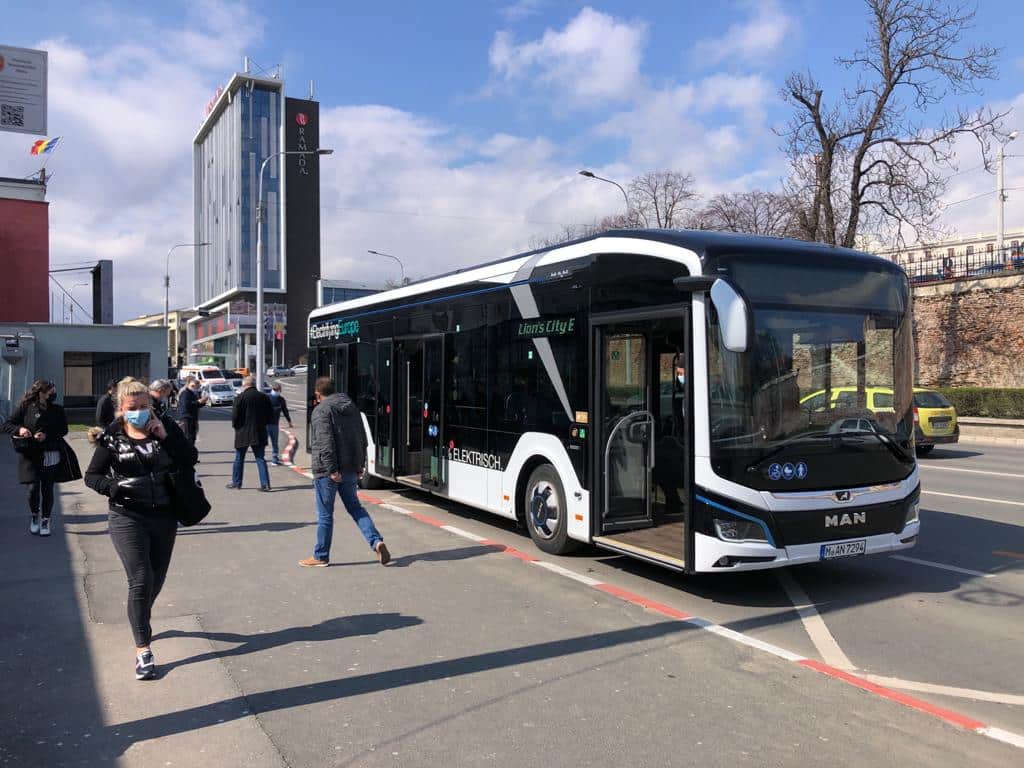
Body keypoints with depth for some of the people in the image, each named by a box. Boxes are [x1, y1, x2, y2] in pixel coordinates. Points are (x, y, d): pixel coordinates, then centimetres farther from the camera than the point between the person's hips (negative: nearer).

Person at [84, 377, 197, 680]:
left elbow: (190, 459, -7)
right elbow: (91, 476, 1)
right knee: (140, 579, -10)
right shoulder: (112, 437, -4)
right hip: (128, 518, -3)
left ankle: (140, 620, 45)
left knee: (157, 577, 16)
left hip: (164, 516, 3)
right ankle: (143, 650, -2)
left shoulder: (166, 425, -1)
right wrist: (114, 485, -19)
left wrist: (165, 436, -19)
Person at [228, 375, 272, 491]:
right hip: (259, 433, 3)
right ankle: (265, 483, -4)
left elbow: (235, 415, -11)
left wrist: (236, 425, 7)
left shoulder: (240, 398, -9)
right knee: (260, 458, 4)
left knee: (239, 458, 12)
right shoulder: (264, 397, 3)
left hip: (243, 433, -3)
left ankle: (236, 482, 22)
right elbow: (270, 415, 7)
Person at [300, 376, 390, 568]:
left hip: (327, 471, -7)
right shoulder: (352, 407, 12)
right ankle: (377, 541, 0)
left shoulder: (321, 410, -11)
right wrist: (360, 465, 18)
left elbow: (326, 443, -21)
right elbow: (362, 439, 14)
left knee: (325, 514, 4)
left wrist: (331, 470, -21)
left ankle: (320, 556, 15)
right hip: (350, 470, 7)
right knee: (355, 507, 16)